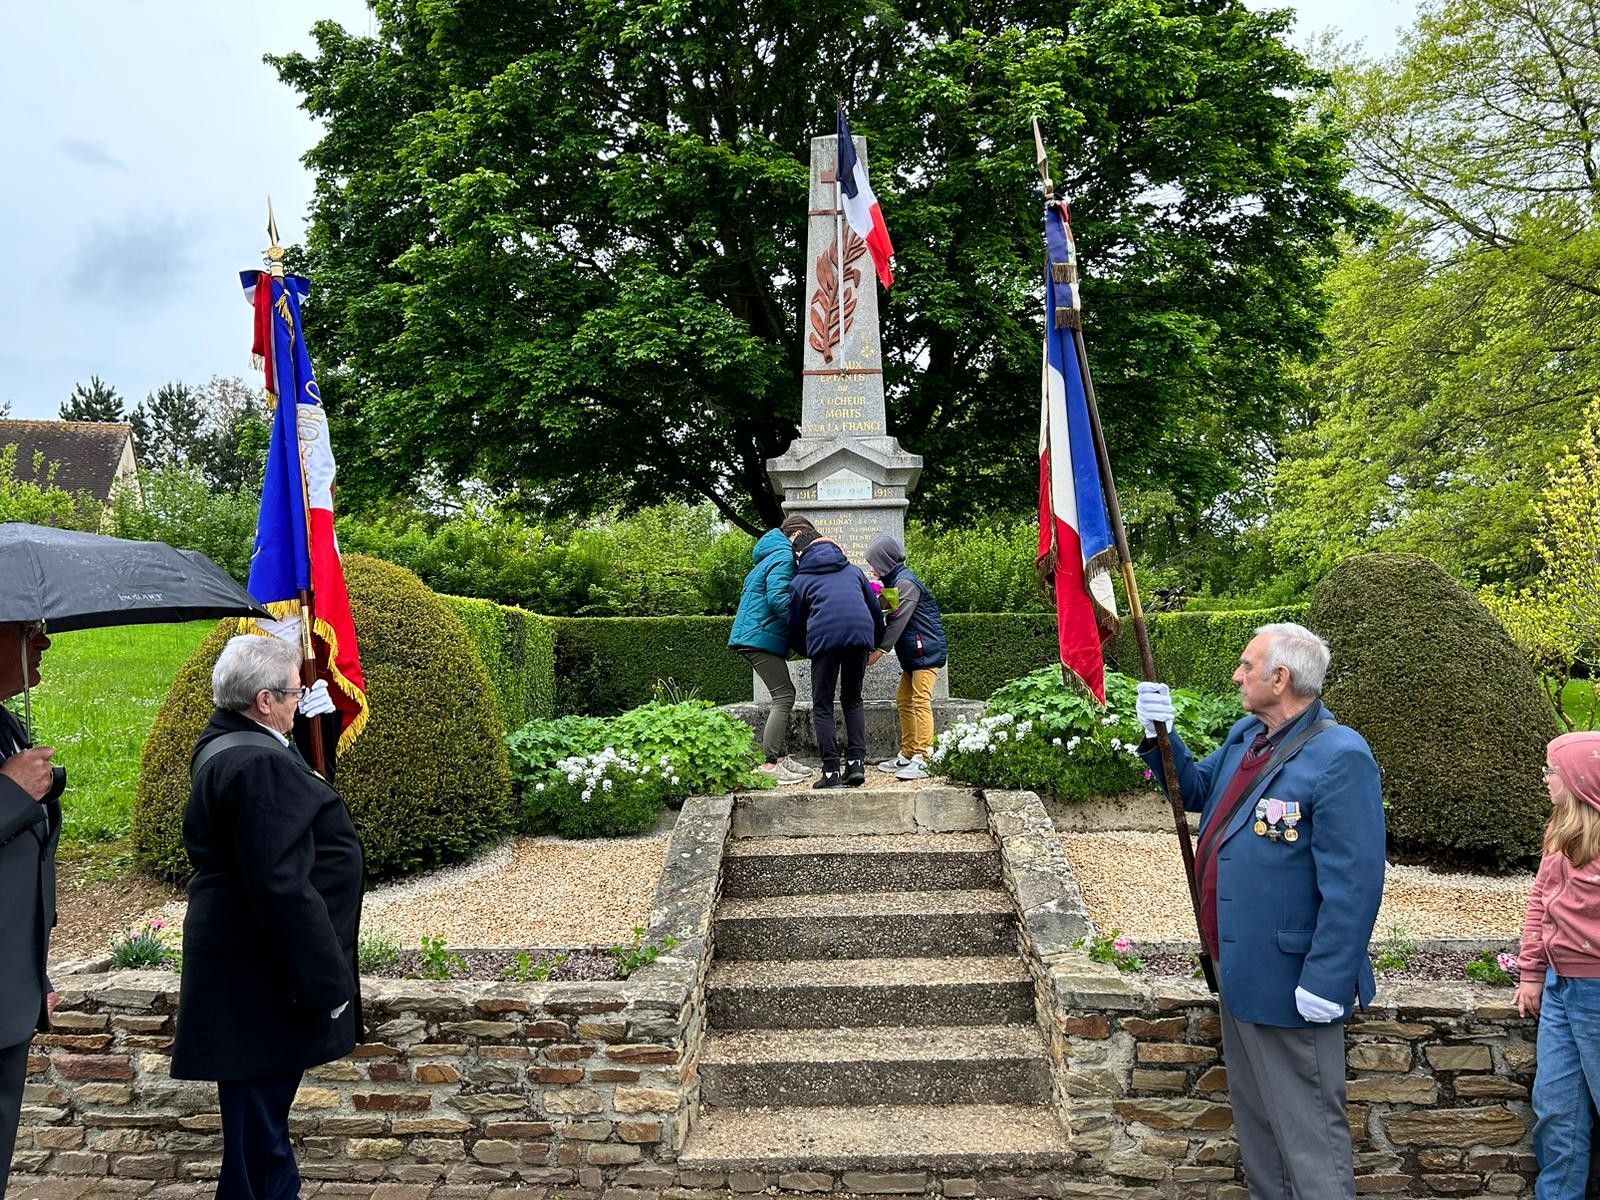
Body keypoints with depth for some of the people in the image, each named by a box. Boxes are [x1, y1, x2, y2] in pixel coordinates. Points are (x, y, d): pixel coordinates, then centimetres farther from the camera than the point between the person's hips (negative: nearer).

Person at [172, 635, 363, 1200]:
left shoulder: (224, 746, 9)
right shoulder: (260, 765, -25)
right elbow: (281, 886, -28)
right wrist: (324, 980, -22)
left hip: (247, 960, 11)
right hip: (262, 979, -11)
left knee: (261, 1104, 23)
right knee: (259, 1107, 2)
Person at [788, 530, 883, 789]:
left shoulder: (800, 580, 19)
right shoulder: (852, 569, 27)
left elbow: (795, 625, 21)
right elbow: (876, 609, 26)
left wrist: (807, 651, 39)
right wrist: (876, 644, 37)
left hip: (824, 637, -3)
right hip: (861, 633, 3)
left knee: (823, 706, 7)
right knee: (853, 699, 19)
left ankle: (832, 772, -1)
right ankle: (857, 762, 6)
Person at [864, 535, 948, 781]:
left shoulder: (905, 582, -14)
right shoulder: (894, 581, 17)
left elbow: (898, 621, -20)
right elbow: (892, 620, 17)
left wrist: (879, 649, -21)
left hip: (926, 651, -11)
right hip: (913, 654, 11)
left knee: (921, 702, -13)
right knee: (904, 701, 12)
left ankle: (921, 761, -15)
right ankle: (906, 755, 19)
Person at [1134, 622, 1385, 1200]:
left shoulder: (1339, 757, -22)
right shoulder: (1246, 736, 6)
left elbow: (1353, 885, -25)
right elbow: (1197, 790, 22)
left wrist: (1326, 981, -25)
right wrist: (1161, 737, 4)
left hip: (1290, 983, -9)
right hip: (1239, 968, 9)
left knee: (1307, 1128, 3)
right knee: (1253, 1115, 23)